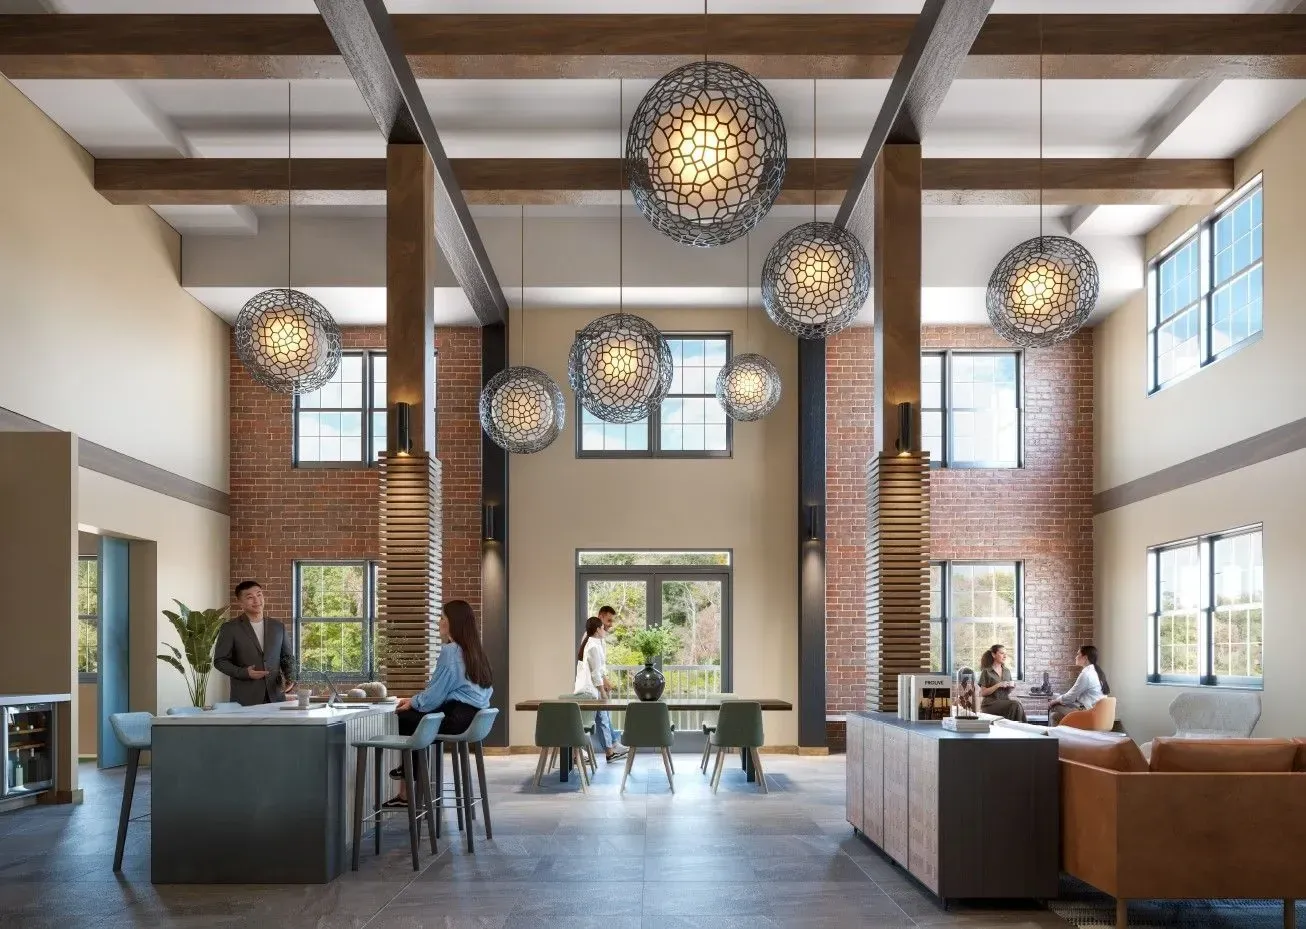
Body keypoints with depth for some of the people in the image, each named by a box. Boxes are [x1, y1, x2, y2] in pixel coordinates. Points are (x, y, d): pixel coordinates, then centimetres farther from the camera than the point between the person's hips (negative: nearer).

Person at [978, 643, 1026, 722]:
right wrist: (998, 685, -15)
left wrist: (1011, 686, 0)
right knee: (1016, 704, -30)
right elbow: (983, 693, -5)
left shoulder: (1007, 671, 17)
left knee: (1017, 703, -31)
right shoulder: (986, 671, 0)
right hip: (990, 704, -5)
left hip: (1005, 702, 5)